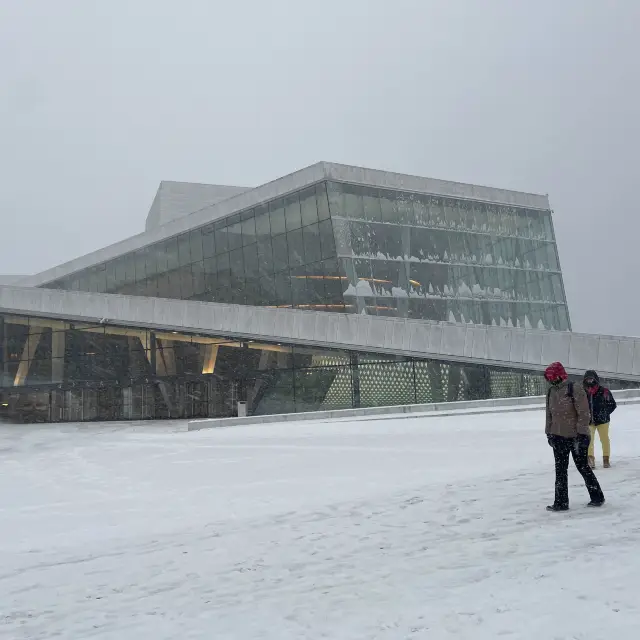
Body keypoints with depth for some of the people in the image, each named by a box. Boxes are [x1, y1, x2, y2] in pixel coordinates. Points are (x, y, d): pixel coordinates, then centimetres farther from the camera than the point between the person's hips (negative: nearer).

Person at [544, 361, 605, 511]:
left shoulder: (575, 389, -15)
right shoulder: (551, 392, 5)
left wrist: (581, 434, -19)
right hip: (559, 437, 6)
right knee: (560, 470, 5)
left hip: (577, 437, -6)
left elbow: (583, 414, -17)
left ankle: (597, 497, 24)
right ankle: (561, 503, 11)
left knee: (583, 467, 7)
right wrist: (549, 433, 13)